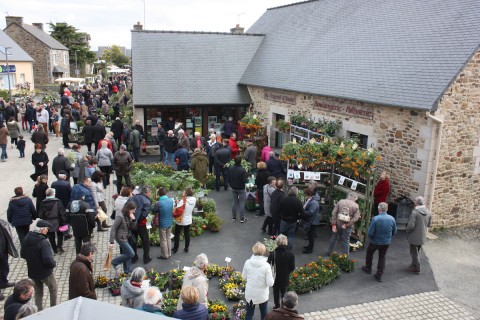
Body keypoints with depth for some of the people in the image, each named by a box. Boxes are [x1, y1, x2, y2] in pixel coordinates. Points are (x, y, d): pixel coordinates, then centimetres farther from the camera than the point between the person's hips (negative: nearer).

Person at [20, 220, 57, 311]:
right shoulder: (43, 242, -29)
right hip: (45, 272, -6)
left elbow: (22, 254, 7)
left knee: (38, 291, 23)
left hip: (32, 271, 6)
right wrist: (54, 264, -13)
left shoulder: (27, 239, -5)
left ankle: (39, 311, 30)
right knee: (53, 289, 17)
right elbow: (48, 259, -32)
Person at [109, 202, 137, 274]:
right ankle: (115, 262, 8)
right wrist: (111, 242, -20)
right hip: (121, 238, -9)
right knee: (131, 254, -7)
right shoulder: (120, 217, -22)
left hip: (125, 238, 9)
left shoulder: (128, 216, 3)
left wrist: (133, 219, -14)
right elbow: (113, 229, -20)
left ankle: (127, 271, 28)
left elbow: (132, 227, 6)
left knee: (126, 254, 16)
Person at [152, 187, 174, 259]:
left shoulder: (158, 203, -24)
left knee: (163, 240, 9)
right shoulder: (171, 200, -8)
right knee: (169, 238, 19)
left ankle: (165, 255, 21)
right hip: (170, 223, 5)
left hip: (162, 224, -5)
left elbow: (153, 212, -7)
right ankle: (169, 253, 31)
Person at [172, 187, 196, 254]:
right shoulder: (194, 200, -9)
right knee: (187, 234, 18)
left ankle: (175, 249, 22)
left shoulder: (183, 201, -27)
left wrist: (177, 202, -7)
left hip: (180, 221, -5)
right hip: (188, 220, 5)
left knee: (177, 235, 12)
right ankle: (186, 248, 27)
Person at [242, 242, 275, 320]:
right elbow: (270, 283, -18)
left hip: (250, 294, 2)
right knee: (264, 313, 21)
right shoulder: (266, 265, -22)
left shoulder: (247, 262, -14)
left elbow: (244, 277, 1)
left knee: (249, 313, 18)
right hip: (262, 295, -2)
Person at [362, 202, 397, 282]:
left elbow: (370, 233, -21)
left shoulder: (375, 219, -24)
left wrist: (370, 238, 1)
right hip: (386, 242, 3)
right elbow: (394, 232, 0)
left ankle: (368, 268, 38)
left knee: (369, 253, 24)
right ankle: (379, 275, 16)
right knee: (382, 258, 16)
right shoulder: (392, 219, -11)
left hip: (375, 242, -3)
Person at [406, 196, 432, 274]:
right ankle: (414, 265, 36)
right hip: (422, 236, 7)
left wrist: (407, 231, -7)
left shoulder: (415, 212, -23)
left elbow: (411, 225, -25)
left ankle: (416, 269, 17)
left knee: (414, 252, 8)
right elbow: (429, 224, 10)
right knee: (417, 251, 23)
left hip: (415, 236, -7)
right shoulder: (427, 212, -1)